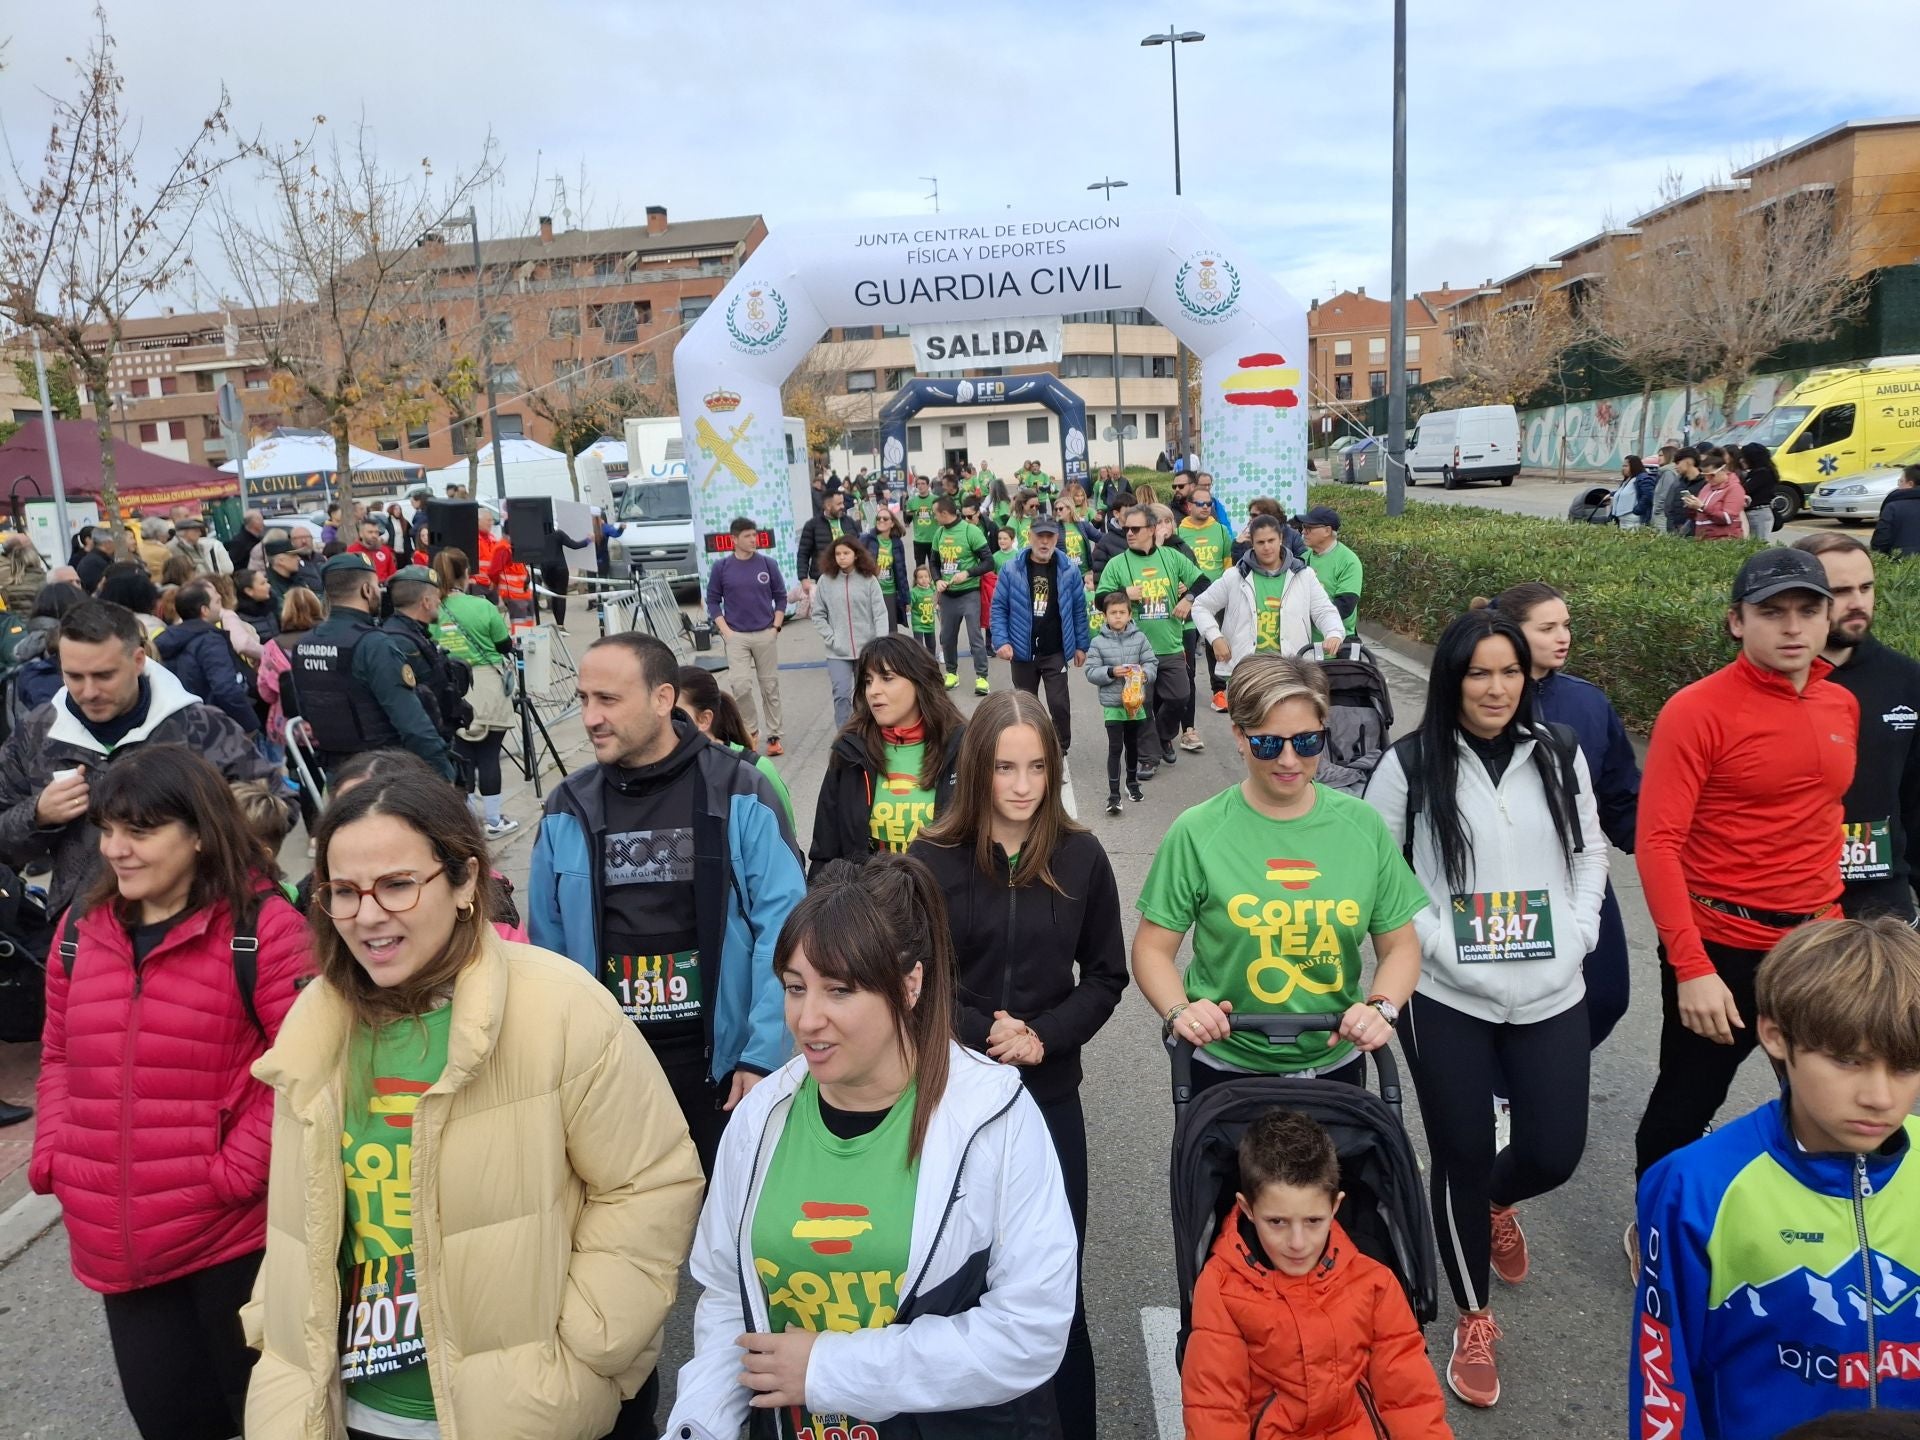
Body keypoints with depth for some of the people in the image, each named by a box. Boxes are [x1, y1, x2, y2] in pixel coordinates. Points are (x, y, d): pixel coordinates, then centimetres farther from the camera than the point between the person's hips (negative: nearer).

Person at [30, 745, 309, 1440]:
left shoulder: (261, 925, -15)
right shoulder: (81, 927, 5)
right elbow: (59, 1057, 15)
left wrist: (236, 1171, -19)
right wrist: (52, 1160, 3)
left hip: (235, 1233, -6)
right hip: (113, 1241, 6)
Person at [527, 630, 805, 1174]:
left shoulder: (739, 794, -10)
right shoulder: (567, 808, 1)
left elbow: (781, 929, -12)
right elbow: (548, 945, 7)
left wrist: (764, 1055, -15)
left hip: (719, 1055, -3)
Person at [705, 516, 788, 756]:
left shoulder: (768, 564, 0)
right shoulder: (721, 567, -1)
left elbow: (780, 597, 8)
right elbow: (713, 601, 5)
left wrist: (776, 627, -1)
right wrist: (725, 631, -4)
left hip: (765, 635, 1)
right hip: (736, 636, -1)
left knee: (770, 687, 6)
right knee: (740, 686, -10)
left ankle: (774, 736, 15)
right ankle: (749, 730, 10)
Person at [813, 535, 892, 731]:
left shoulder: (869, 580, -3)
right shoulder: (825, 581, 0)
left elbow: (880, 614, -5)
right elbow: (818, 615, 5)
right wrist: (831, 639, -6)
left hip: (868, 649, 0)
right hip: (838, 652, 0)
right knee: (841, 696, -8)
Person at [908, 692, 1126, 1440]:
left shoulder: (1081, 857, -2)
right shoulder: (932, 858, -7)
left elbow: (1106, 976, 3)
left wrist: (1043, 1036, -11)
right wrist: (980, 1033, -16)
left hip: (1049, 1095, 1)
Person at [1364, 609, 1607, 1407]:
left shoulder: (1560, 753, 3)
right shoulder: (1409, 764, -7)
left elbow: (1591, 852, 10)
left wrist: (1577, 936, -2)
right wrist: (1434, 941, -12)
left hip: (1551, 995, 3)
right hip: (1445, 999, -3)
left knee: (1555, 1151, 9)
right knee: (1461, 1156, 7)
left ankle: (1497, 1203, 48)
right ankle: (1474, 1321, 30)